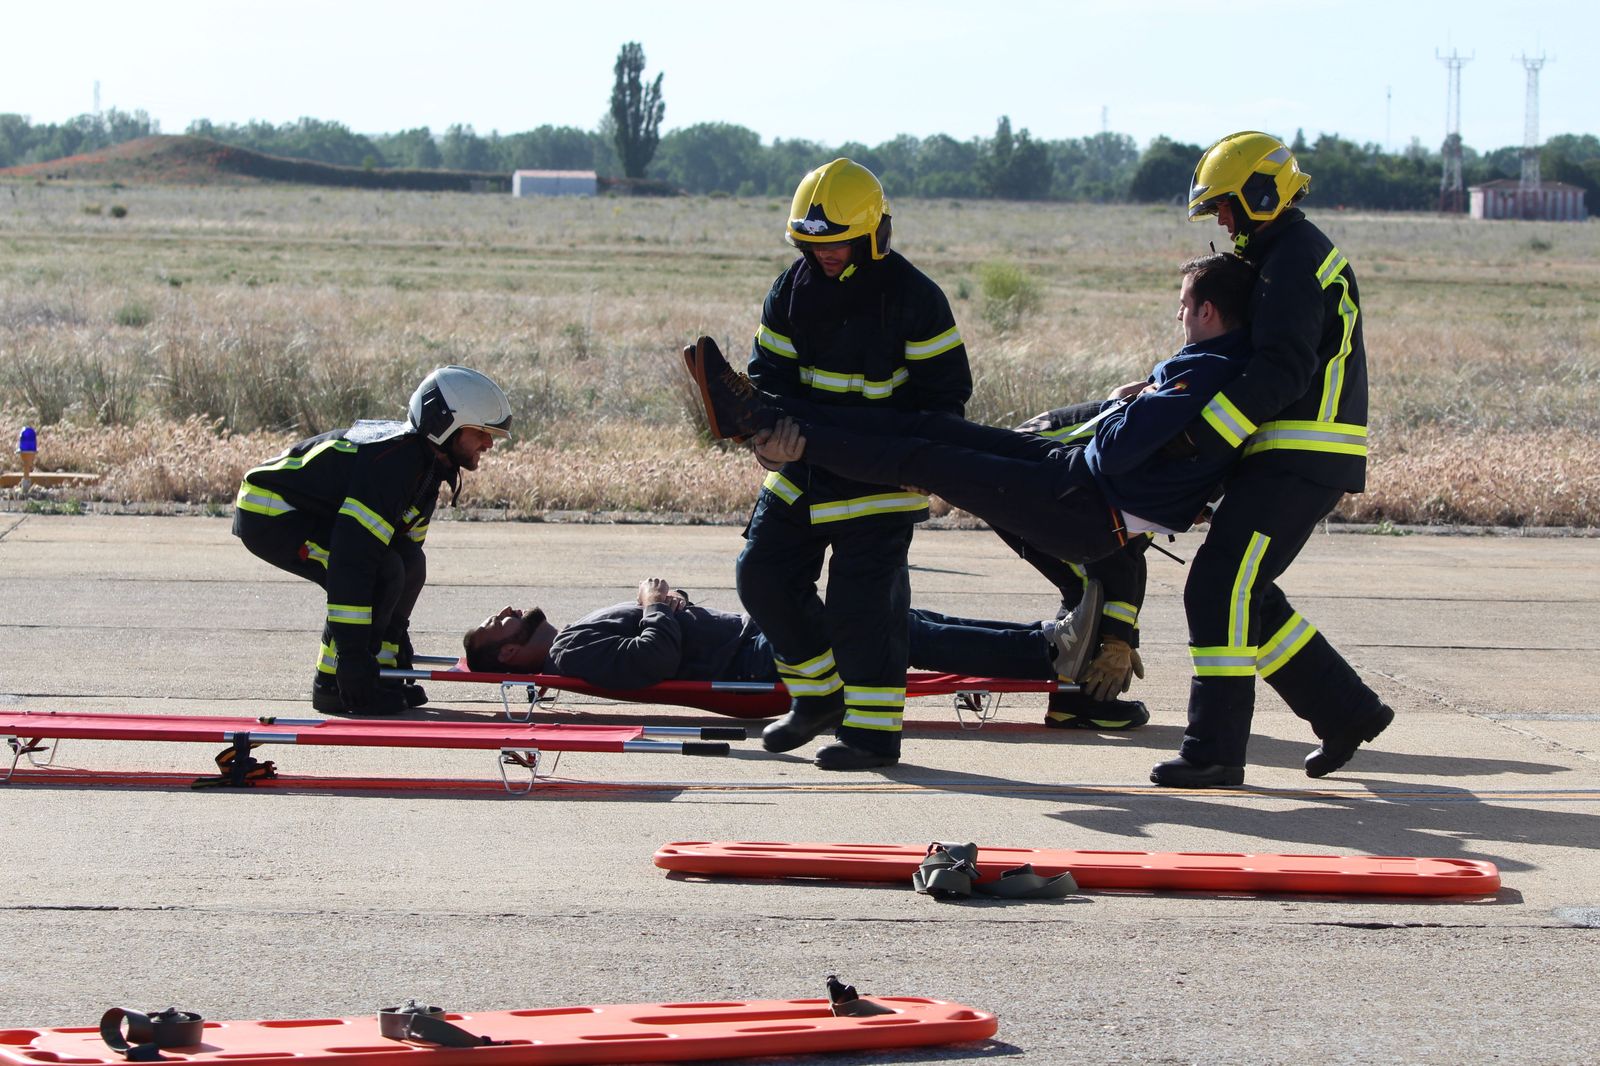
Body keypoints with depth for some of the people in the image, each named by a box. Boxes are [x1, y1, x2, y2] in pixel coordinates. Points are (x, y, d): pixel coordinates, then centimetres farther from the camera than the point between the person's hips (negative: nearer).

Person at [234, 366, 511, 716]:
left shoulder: (426, 464, 2)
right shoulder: (390, 463, -29)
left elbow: (405, 544, 12)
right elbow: (351, 562, -34)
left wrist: (395, 634, 12)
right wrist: (352, 652, -33)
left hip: (310, 514, 10)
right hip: (267, 515, -10)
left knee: (411, 565, 2)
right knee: (384, 570, -23)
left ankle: (382, 670, 7)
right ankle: (333, 685, -14)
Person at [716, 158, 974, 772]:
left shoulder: (914, 298, -12)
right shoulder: (794, 288, 3)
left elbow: (946, 388, -7)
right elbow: (769, 370, 8)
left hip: (880, 477, -6)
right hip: (803, 467, 6)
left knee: (863, 604, -8)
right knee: (763, 576, 4)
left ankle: (873, 731, 0)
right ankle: (818, 696, 22)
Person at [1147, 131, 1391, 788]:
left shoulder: (1295, 262, -15)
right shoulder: (1285, 255, 19)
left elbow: (1282, 372, -24)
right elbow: (1264, 358, 23)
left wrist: (1205, 435, -26)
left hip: (1300, 461, -11)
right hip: (1297, 456, 11)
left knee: (1222, 590, -12)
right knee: (1244, 592, 13)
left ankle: (1216, 747, -11)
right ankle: (1346, 709, 17)